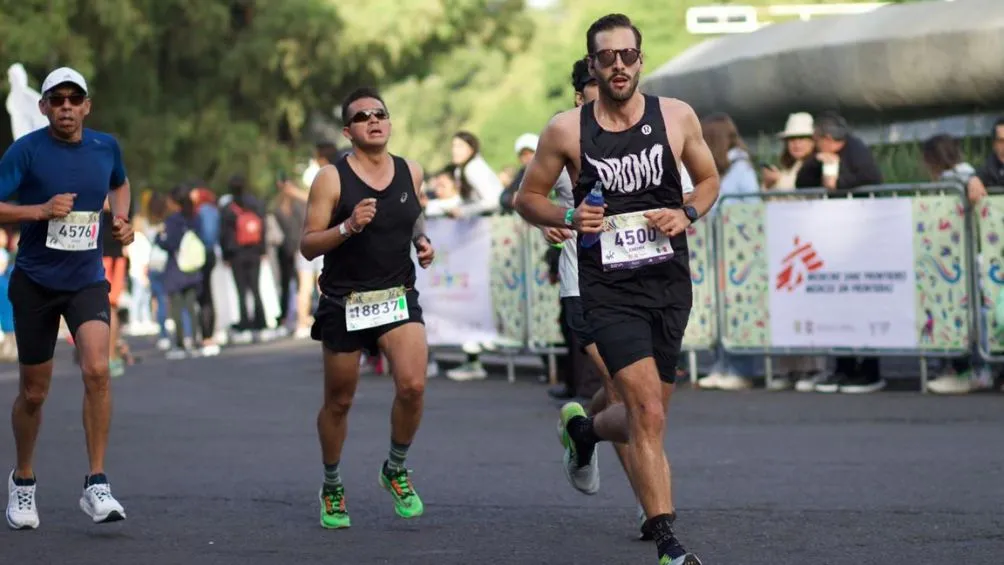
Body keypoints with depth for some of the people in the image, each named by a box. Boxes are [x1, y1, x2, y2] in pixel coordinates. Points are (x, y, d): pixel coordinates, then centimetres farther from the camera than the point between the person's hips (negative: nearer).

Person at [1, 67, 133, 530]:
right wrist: (40, 210, -26)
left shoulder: (106, 147, 2)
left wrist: (121, 221, 7)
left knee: (97, 370, -21)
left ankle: (96, 485, -15)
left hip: (87, 281, 1)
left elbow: (119, 184, 25)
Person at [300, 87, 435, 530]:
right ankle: (332, 488, 31)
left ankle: (396, 469, 7)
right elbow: (307, 246, -9)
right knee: (338, 401, 9)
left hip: (398, 298, 2)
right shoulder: (332, 179, -7)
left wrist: (422, 241, 4)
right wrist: (347, 227, -24)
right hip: (344, 304, -2)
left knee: (413, 385, -19)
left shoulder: (411, 173, 5)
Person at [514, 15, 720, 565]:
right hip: (609, 289, -3)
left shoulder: (677, 117, 2)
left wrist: (686, 214, -4)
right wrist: (568, 217, -12)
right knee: (648, 412, -17)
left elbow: (709, 179, 16)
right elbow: (526, 198, 8)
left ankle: (582, 429, 49)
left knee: (643, 414, 14)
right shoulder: (566, 130, -4)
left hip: (669, 282, 3)